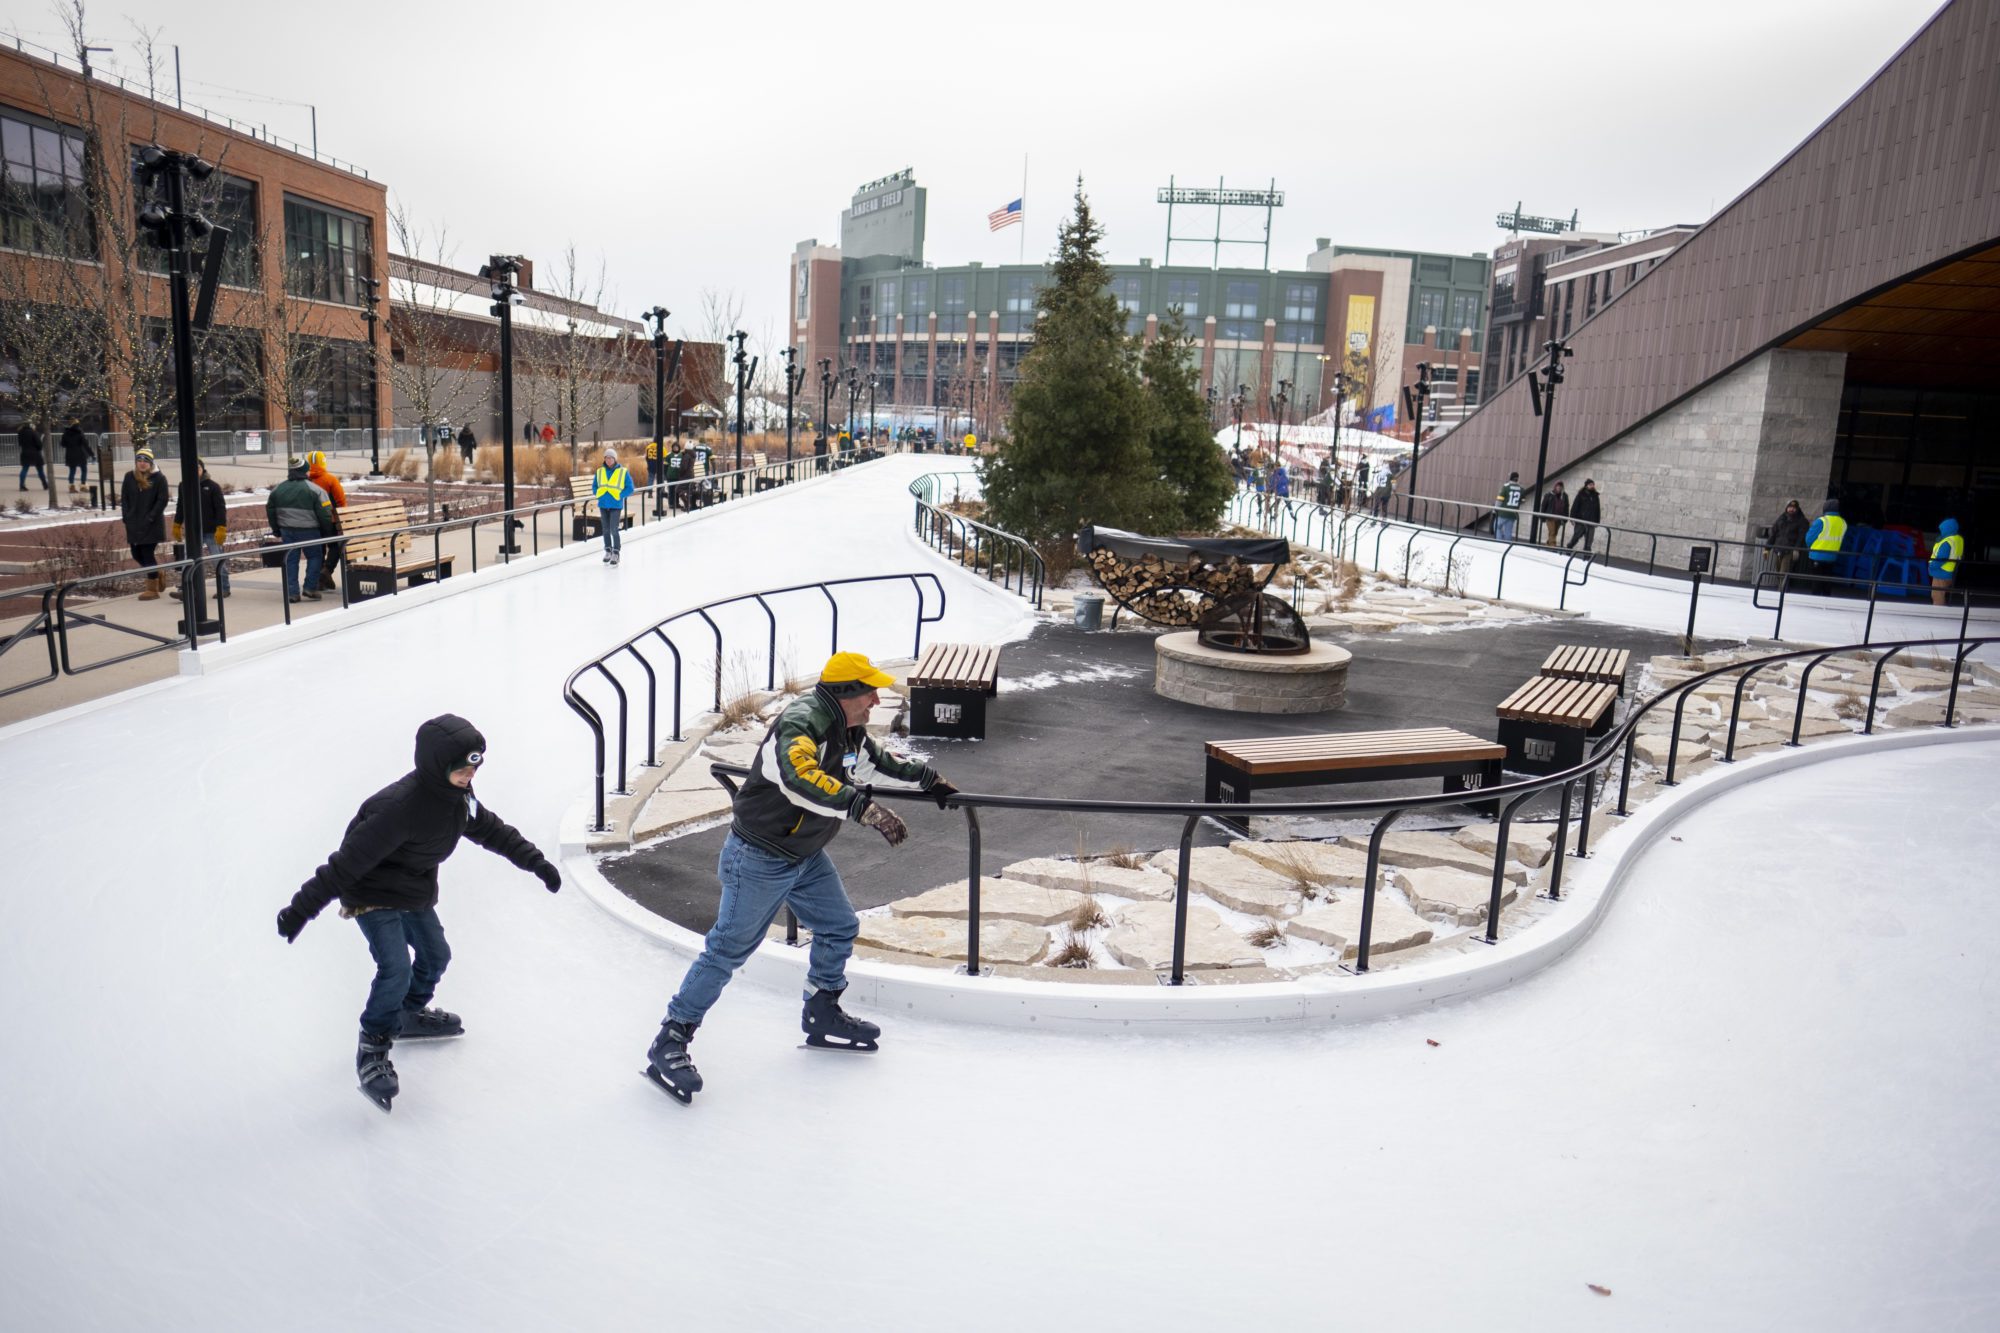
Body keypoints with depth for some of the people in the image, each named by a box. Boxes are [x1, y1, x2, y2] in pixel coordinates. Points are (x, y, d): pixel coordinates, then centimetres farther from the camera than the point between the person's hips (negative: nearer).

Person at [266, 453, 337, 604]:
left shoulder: (277, 489, 5)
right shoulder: (314, 489, -10)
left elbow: (270, 512, 13)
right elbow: (325, 514, -11)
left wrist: (277, 532, 23)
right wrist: (327, 534, 0)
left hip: (286, 531, 4)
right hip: (308, 531, -4)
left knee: (291, 560, 10)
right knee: (315, 557, 11)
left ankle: (292, 592, 8)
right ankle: (310, 589, 2)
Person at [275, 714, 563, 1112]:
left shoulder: (457, 793, -9)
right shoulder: (401, 807, -35)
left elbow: (490, 829, 8)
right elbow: (347, 862, -33)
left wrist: (536, 861, 8)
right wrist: (301, 908, -30)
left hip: (416, 893, 8)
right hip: (372, 896, -8)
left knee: (435, 955, 19)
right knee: (396, 968, -19)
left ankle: (410, 1015, 47)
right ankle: (372, 1049, 2)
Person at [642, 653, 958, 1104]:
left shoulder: (851, 732, 2)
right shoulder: (803, 721, -28)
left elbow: (881, 758, 24)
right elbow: (800, 778, -48)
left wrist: (929, 778, 28)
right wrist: (866, 808, -50)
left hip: (807, 856, 9)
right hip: (759, 859, -9)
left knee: (839, 928, 15)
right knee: (729, 949, -2)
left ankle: (822, 1016, 35)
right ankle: (670, 1042, 11)